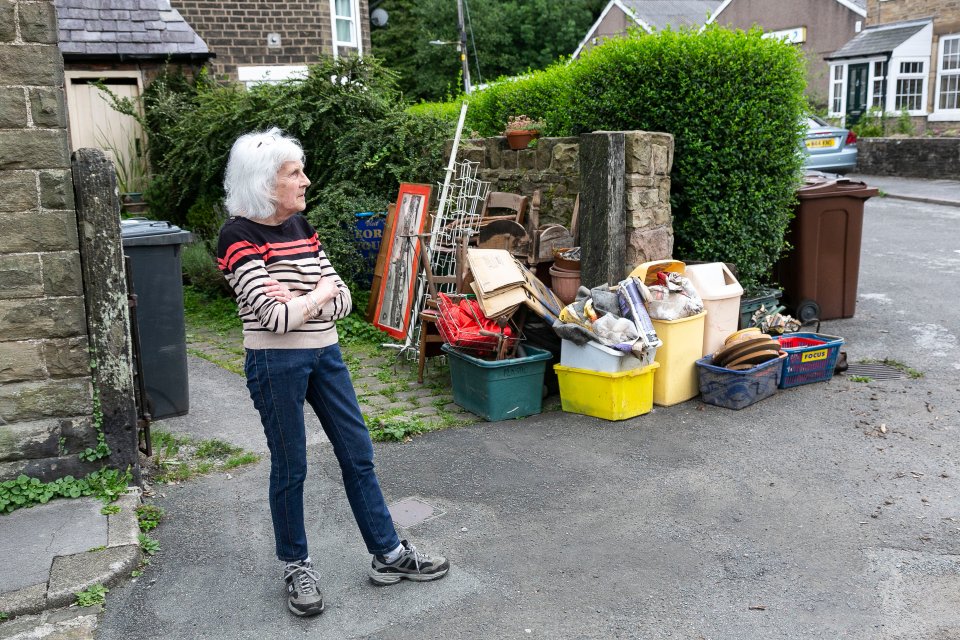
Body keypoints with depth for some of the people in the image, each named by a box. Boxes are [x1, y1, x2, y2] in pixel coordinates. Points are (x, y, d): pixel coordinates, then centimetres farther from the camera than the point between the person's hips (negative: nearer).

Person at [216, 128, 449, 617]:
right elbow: (274, 316, -22)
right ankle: (295, 566, 28)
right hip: (276, 363, -7)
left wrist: (299, 298, -15)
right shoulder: (239, 236, -13)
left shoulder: (300, 225, 7)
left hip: (325, 355, 7)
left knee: (358, 453, 11)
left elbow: (343, 300, 3)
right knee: (290, 466, 7)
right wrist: (319, 292, -7)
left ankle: (388, 555, 24)